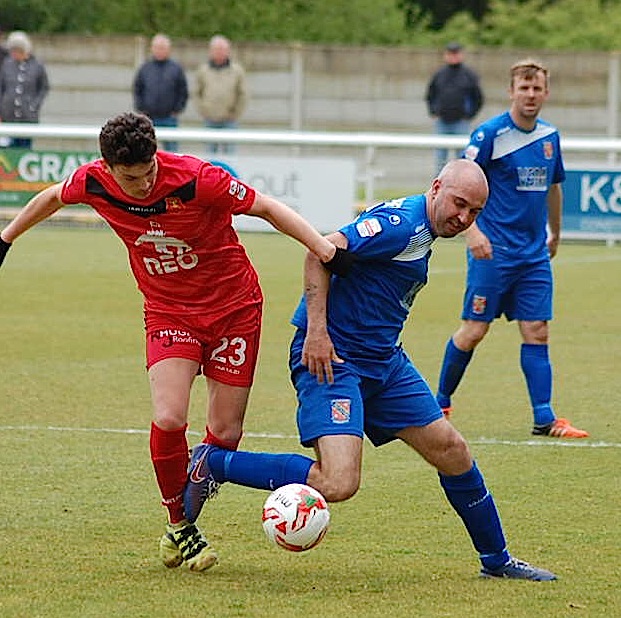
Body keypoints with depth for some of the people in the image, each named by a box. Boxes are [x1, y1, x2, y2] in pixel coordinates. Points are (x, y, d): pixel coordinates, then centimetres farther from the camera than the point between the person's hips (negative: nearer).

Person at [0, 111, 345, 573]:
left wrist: (326, 249, -28)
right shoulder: (93, 182, -15)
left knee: (225, 434, -4)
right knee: (169, 419, -19)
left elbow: (266, 207, -18)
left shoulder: (196, 178, -27)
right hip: (168, 313, 2)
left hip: (234, 306, -2)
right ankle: (178, 527, 2)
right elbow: (53, 197, 8)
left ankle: (185, 518, 21)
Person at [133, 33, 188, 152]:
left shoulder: (176, 69, 3)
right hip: (148, 120, 1)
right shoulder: (144, 68, 6)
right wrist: (141, 109, 1)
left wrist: (177, 110, -2)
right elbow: (137, 90, 11)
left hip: (170, 119, -1)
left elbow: (183, 93, 6)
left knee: (171, 149, 1)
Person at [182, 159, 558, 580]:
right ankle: (213, 464, -8)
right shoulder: (402, 222, -17)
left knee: (451, 451, 10)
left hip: (383, 360, 10)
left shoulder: (424, 232, 14)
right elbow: (321, 252, -24)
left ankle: (497, 559, 26)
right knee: (339, 484, -23)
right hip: (331, 357, -10)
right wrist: (316, 331, -28)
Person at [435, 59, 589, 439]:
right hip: (494, 250, -5)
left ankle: (545, 419, 0)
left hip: (535, 253, 5)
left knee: (537, 332, 1)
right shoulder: (490, 134, -9)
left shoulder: (550, 136, 10)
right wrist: (472, 229, -25)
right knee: (475, 330, -2)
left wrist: (555, 234, 32)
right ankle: (440, 403, 14)